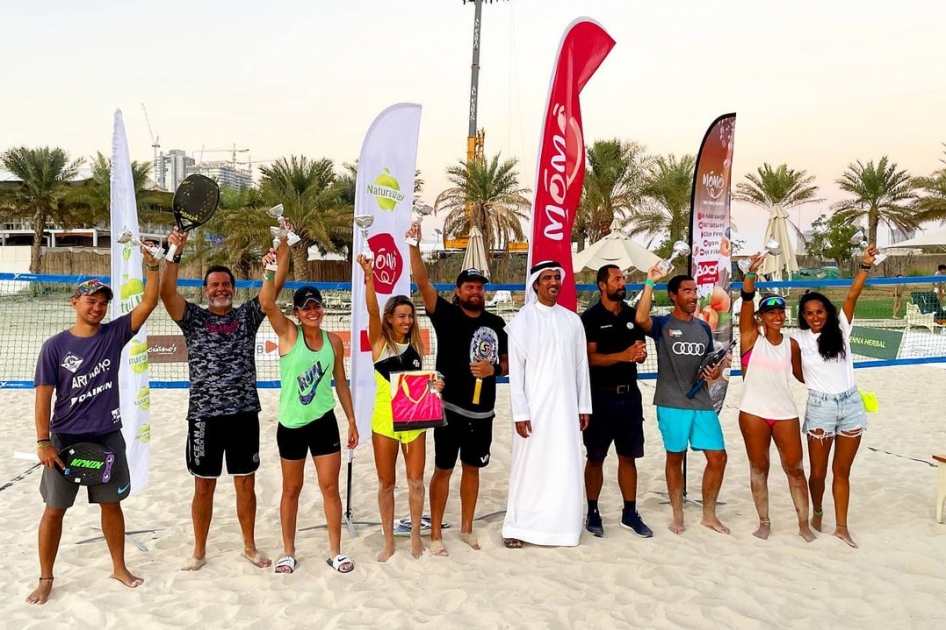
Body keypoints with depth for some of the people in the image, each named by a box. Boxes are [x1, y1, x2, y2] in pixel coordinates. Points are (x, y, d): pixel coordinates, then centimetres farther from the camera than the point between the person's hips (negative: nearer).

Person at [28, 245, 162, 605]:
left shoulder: (114, 334, -1)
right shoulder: (55, 346, -6)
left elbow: (149, 304, -9)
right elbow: (43, 396, -6)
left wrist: (152, 267, -20)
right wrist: (43, 442, -10)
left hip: (108, 438, 2)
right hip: (65, 439, -2)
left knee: (111, 504, 12)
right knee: (54, 508, 7)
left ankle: (119, 568, 26)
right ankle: (46, 579, 23)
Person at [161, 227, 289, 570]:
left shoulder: (247, 315, 5)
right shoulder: (193, 317, 2)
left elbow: (274, 286, -2)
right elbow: (167, 292, -13)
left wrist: (284, 246, -10)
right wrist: (174, 253, -24)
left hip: (244, 414, 1)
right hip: (204, 416, -1)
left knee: (246, 484, 11)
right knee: (204, 487, 10)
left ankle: (250, 546, 27)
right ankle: (199, 552, 26)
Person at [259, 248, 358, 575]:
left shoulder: (334, 340, 0)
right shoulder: (288, 334, -8)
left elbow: (341, 382, 8)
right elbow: (266, 304, -26)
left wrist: (352, 419, 8)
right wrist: (270, 272, -41)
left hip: (324, 422, 2)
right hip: (291, 424, -2)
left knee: (330, 487, 7)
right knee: (291, 489, 12)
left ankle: (335, 551, 20)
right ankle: (288, 552, 27)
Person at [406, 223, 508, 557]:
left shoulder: (495, 324, 5)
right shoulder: (446, 315, -5)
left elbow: (508, 363, 10)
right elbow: (422, 282, -18)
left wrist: (494, 369, -12)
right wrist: (414, 246, -28)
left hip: (482, 410, 4)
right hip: (449, 407, -3)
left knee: (472, 468, 15)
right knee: (443, 469, 3)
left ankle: (466, 528, 29)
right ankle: (435, 534, 15)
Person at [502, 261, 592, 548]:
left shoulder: (572, 320, 8)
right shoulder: (522, 320, -4)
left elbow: (581, 365, 10)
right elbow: (515, 370, -7)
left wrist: (584, 406, 8)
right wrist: (520, 412, -12)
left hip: (565, 406, 4)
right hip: (534, 407, -3)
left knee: (565, 467, 6)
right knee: (529, 466, 3)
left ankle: (561, 526, 19)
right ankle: (517, 527, 14)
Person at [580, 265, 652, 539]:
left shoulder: (632, 315, 8)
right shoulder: (591, 317, -6)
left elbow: (641, 353, 13)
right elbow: (591, 358, -14)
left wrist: (640, 353, -10)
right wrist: (623, 355, -25)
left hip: (629, 394, 5)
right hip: (601, 395, -4)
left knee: (628, 456, 10)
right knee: (596, 457, 5)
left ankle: (630, 513, 21)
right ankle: (592, 513, 17)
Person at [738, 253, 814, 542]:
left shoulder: (791, 344, 5)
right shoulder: (751, 336, -4)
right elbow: (746, 301, -20)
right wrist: (751, 272, -34)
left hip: (785, 412, 2)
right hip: (753, 412, -2)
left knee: (795, 467, 5)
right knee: (758, 467, 8)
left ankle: (804, 524, 19)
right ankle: (764, 522, 20)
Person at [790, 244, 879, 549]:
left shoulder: (840, 329, 0)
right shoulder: (799, 339, -4)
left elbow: (852, 296, -13)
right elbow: (798, 374, 9)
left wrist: (865, 265, -23)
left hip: (851, 404, 2)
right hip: (820, 407, -1)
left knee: (842, 471, 8)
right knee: (818, 470, 8)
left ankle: (841, 526, 16)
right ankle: (817, 512, 34)